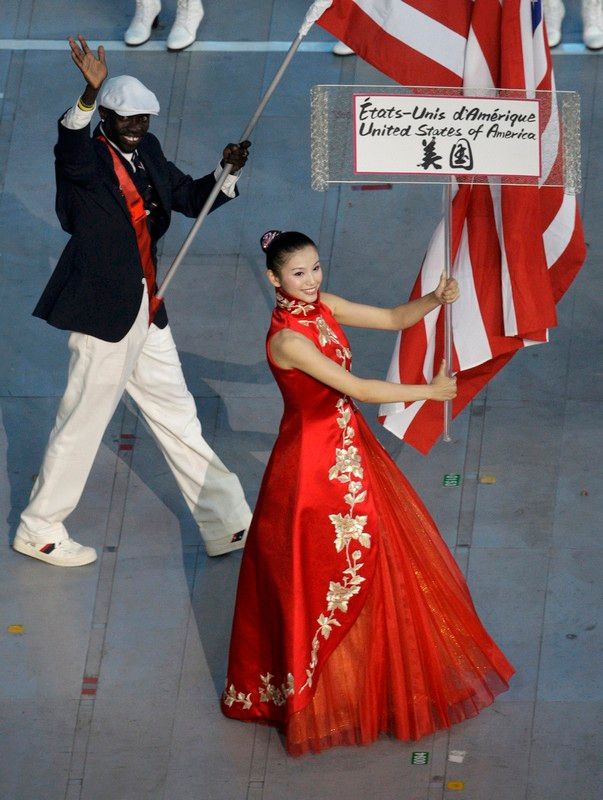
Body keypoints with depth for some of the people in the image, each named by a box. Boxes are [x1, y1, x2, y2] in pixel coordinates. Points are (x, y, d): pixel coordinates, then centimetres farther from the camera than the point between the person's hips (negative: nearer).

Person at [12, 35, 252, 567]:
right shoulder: (86, 158, -14)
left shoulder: (147, 152, 7)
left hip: (147, 312, 8)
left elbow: (190, 198, 16)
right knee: (82, 425, 4)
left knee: (178, 418, 16)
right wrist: (90, 92, -56)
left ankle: (228, 524, 24)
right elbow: (70, 145, -38)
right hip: (104, 312, -8)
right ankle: (39, 531, 21)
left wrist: (227, 173, -4)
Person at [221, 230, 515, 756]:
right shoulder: (287, 338, -27)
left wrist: (435, 300, -17)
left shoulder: (323, 307, -2)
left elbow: (393, 319, 3)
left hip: (347, 445, 9)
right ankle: (313, 691, 22)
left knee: (364, 551, 19)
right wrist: (430, 392, -19)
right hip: (314, 457, -9)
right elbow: (358, 388, -27)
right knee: (319, 569, 4)